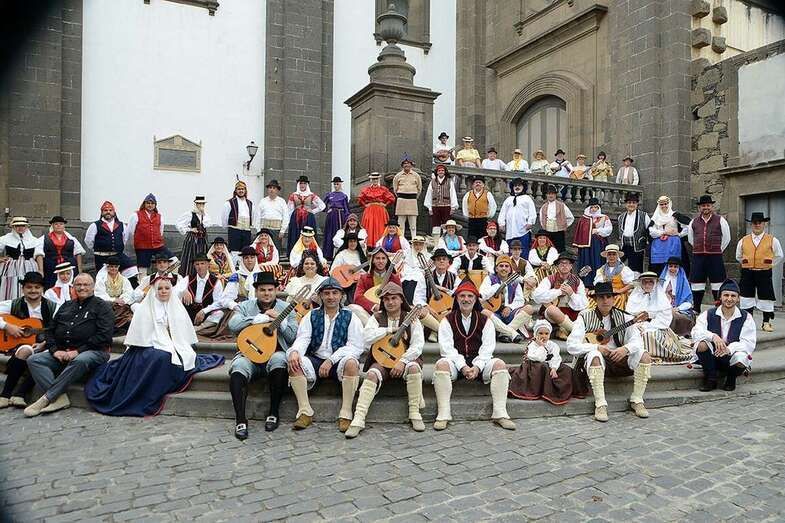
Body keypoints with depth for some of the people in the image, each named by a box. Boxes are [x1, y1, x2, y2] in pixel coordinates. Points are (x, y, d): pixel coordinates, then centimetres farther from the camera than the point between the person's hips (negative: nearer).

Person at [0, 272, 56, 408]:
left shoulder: (52, 307, 6)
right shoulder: (13, 305, 8)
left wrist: (45, 344, -14)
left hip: (44, 347, 0)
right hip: (17, 345, 0)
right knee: (25, 351, -35)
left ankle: (19, 395, -25)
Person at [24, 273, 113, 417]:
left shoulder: (102, 306, 4)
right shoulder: (66, 306, 23)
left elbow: (104, 336, -8)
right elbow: (49, 331, 20)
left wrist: (78, 351, -15)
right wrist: (55, 350, 0)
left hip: (93, 351, -6)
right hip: (62, 352, 6)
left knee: (79, 361, -37)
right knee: (33, 360, -14)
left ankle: (46, 399, -27)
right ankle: (60, 398, -27)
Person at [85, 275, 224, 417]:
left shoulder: (178, 308, 14)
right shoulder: (145, 309, 6)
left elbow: (186, 335, 14)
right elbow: (139, 334, -2)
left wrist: (187, 352, 0)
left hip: (174, 347, 3)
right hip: (151, 346, -3)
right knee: (161, 357, -36)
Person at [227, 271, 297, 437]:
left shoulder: (286, 309, 10)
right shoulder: (245, 306, 11)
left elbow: (293, 338, 3)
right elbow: (233, 325, -10)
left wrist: (280, 320, -12)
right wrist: (262, 318, -12)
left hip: (275, 354, 0)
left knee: (279, 360, -34)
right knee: (238, 368, -31)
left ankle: (274, 413, -17)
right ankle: (240, 420, -23)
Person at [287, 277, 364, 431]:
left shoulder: (350, 318, 5)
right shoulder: (311, 316, 13)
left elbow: (355, 347, -4)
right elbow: (302, 339, 1)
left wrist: (331, 360, -16)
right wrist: (295, 352, -24)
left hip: (339, 361, -2)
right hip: (315, 360, 2)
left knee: (351, 363, -34)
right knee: (294, 363, -26)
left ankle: (345, 414, -25)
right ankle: (305, 412, -19)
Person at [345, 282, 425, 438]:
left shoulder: (411, 319, 5)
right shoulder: (377, 318, 8)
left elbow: (418, 345, -7)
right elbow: (366, 338, -10)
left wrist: (402, 361, -20)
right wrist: (390, 329, -12)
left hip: (406, 359, -1)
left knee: (414, 367, -32)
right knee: (372, 375, -29)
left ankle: (415, 413, -20)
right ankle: (358, 419, -32)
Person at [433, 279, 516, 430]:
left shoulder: (485, 321, 8)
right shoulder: (447, 320, 4)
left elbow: (487, 348, -2)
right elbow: (447, 348, -7)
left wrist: (477, 367, -19)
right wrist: (463, 366, -20)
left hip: (479, 364, 2)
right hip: (456, 363, -1)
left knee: (500, 364, -24)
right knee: (442, 364, -32)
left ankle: (500, 413, -23)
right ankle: (443, 414, -32)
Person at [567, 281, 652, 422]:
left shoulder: (623, 317, 8)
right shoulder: (585, 318, -2)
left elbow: (637, 340, -2)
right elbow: (572, 346, -11)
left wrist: (626, 348, -24)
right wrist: (597, 347, -23)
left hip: (618, 358, 4)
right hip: (597, 362, -3)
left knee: (644, 356, -18)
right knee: (594, 356, -36)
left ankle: (636, 400, -6)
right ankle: (600, 404, -31)